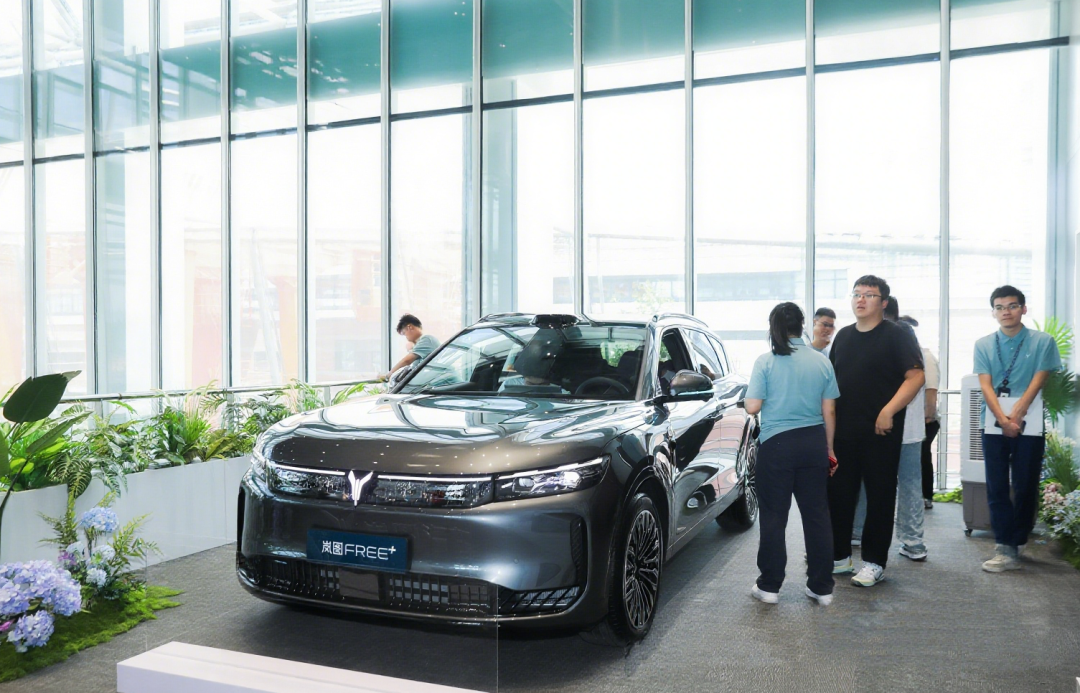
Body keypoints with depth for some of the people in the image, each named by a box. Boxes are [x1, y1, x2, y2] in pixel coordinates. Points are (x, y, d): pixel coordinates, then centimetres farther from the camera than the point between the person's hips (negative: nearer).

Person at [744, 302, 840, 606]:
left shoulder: (766, 362, -8)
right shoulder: (822, 362, 2)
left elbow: (752, 407, -10)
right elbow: (829, 412, 5)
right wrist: (828, 448, 15)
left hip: (777, 444, -3)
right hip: (814, 444, 3)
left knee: (774, 517, 6)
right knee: (816, 515, 11)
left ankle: (770, 586, 12)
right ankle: (822, 587, 18)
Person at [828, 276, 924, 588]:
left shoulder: (897, 336, -5)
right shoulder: (843, 336, 13)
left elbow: (916, 376, -13)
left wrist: (888, 411, -21)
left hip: (880, 431, -6)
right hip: (843, 430, 6)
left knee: (880, 496, 3)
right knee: (838, 493, 9)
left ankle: (874, 562, 12)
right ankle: (839, 555, 22)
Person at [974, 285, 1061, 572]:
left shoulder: (1042, 342, 2)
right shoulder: (983, 345, 7)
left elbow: (1037, 383, -5)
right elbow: (986, 386, 0)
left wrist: (1015, 416, -15)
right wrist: (1003, 420, -13)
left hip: (1029, 423, -1)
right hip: (994, 424, 2)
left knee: (1026, 487, 3)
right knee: (997, 487, -1)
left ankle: (1013, 546, 13)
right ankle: (1006, 549, 2)